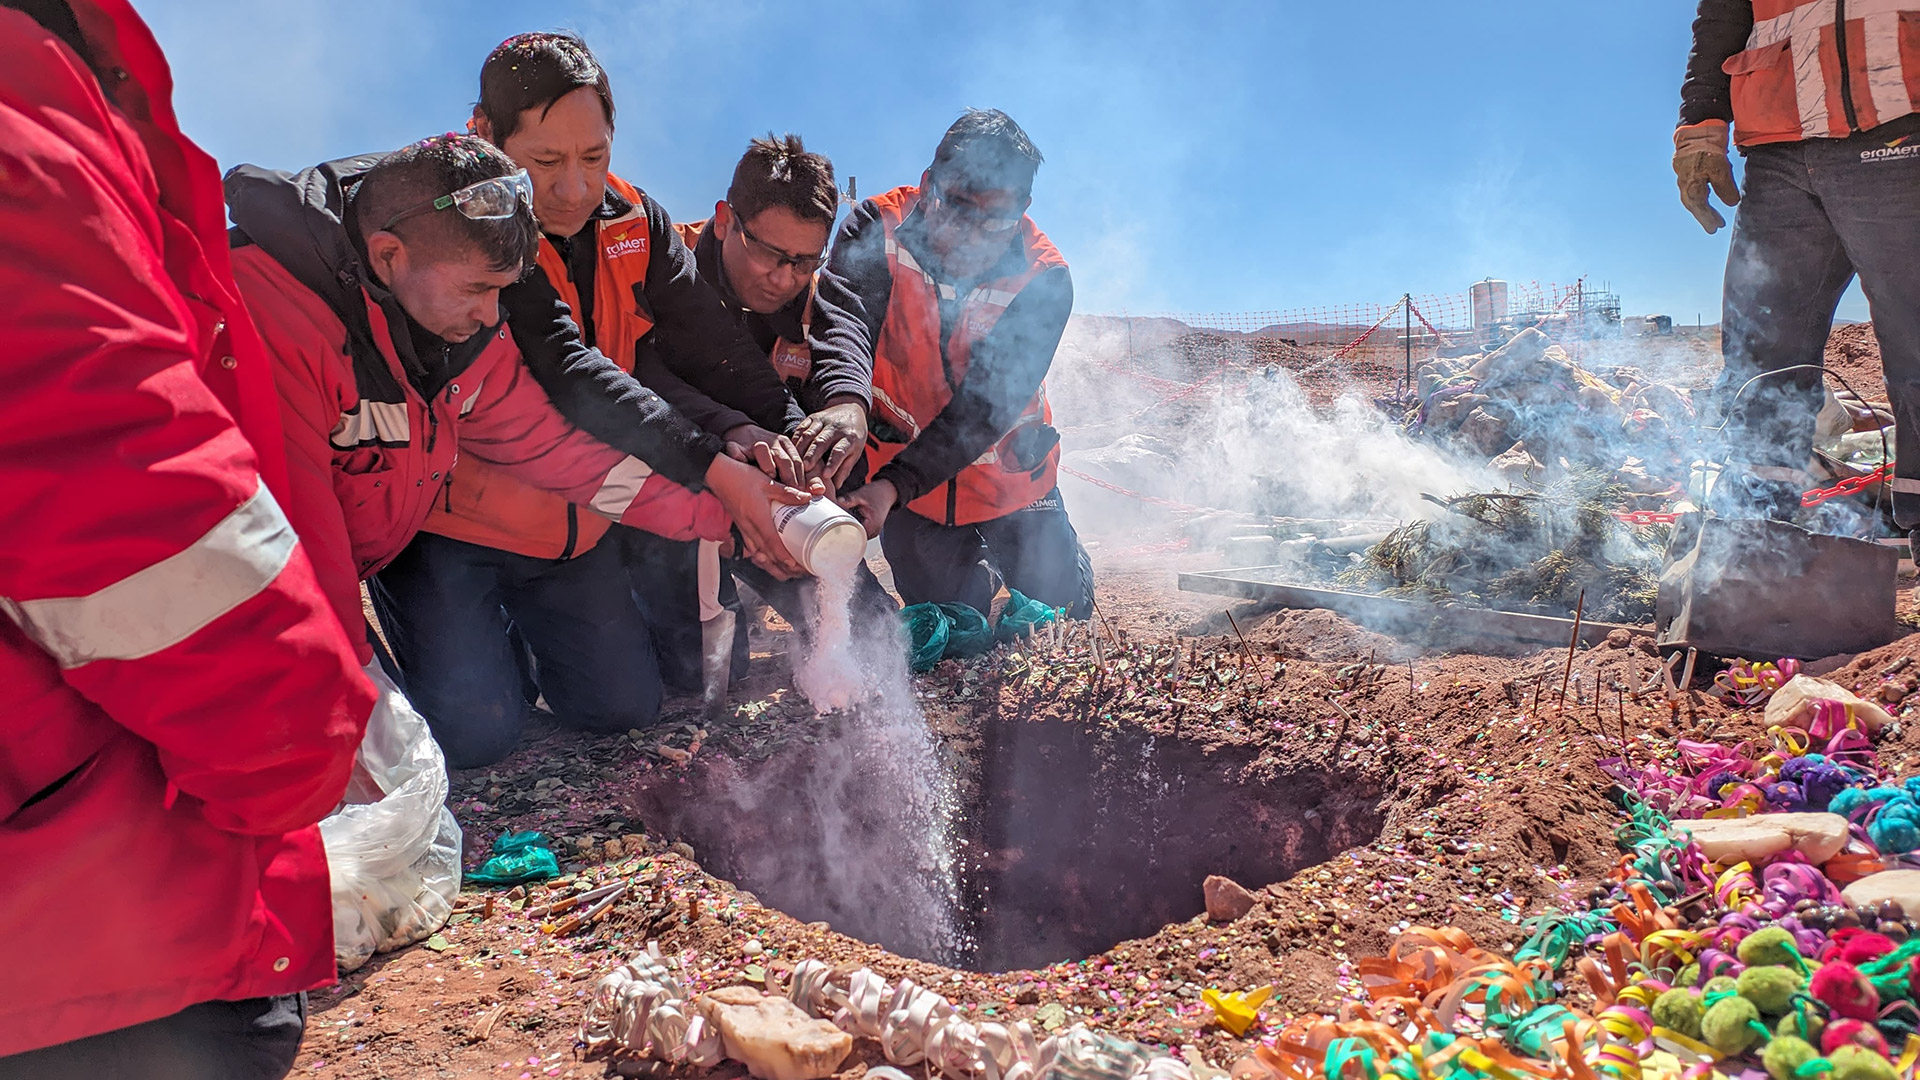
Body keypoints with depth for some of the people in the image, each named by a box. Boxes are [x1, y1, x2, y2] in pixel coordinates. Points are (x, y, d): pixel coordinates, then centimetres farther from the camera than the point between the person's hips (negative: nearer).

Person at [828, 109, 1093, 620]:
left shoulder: (1044, 280, -21)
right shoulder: (880, 228, -19)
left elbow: (987, 401, -29)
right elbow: (844, 314, -38)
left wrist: (892, 486, -43)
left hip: (1008, 474, 1)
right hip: (894, 457, 0)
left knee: (1064, 609, 12)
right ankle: (977, 578, 45)